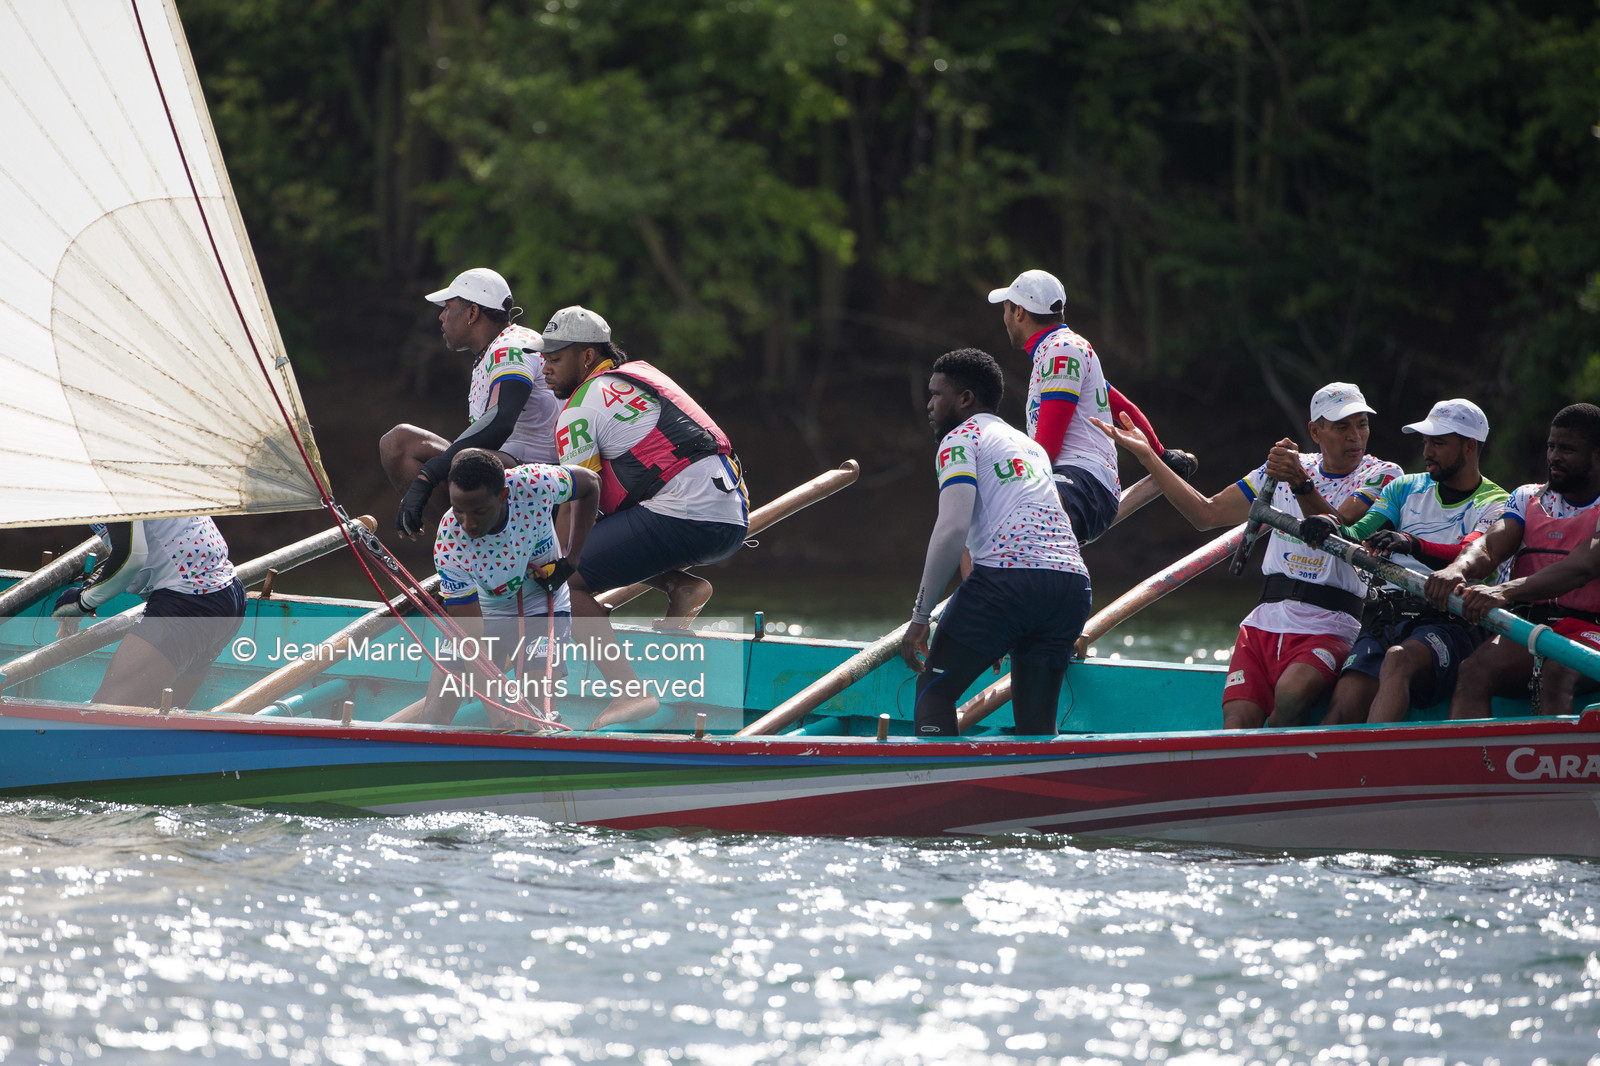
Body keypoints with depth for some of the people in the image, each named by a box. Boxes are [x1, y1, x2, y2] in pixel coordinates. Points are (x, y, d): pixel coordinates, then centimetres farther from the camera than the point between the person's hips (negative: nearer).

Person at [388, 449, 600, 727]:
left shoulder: (535, 483, -30)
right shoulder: (450, 547, -33)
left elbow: (590, 483, -5)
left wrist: (570, 561, -9)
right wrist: (498, 717, -39)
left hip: (540, 608, 0)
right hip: (481, 613, 0)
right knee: (434, 719, -8)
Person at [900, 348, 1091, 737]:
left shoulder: (961, 438, 7)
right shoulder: (1030, 446, 31)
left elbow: (952, 529, -8)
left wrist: (920, 616, -7)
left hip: (1009, 574, -7)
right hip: (1073, 580, 7)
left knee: (934, 690, 4)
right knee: (1036, 723, 11)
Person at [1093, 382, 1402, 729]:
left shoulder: (1382, 476, 1)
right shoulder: (1284, 467, 16)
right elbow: (1207, 513, 18)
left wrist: (1300, 484, -33)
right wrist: (1147, 455, 15)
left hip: (1327, 629, -4)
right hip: (1265, 622, 4)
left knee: (1290, 696, -35)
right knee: (1237, 724, -20)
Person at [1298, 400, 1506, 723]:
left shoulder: (1494, 505, 6)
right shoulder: (1405, 488, 22)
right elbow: (1358, 538, 9)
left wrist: (1412, 545, -34)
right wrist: (1331, 529, -16)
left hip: (1446, 624, -5)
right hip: (1383, 620, 5)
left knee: (1398, 659, -39)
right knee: (1343, 708, -22)